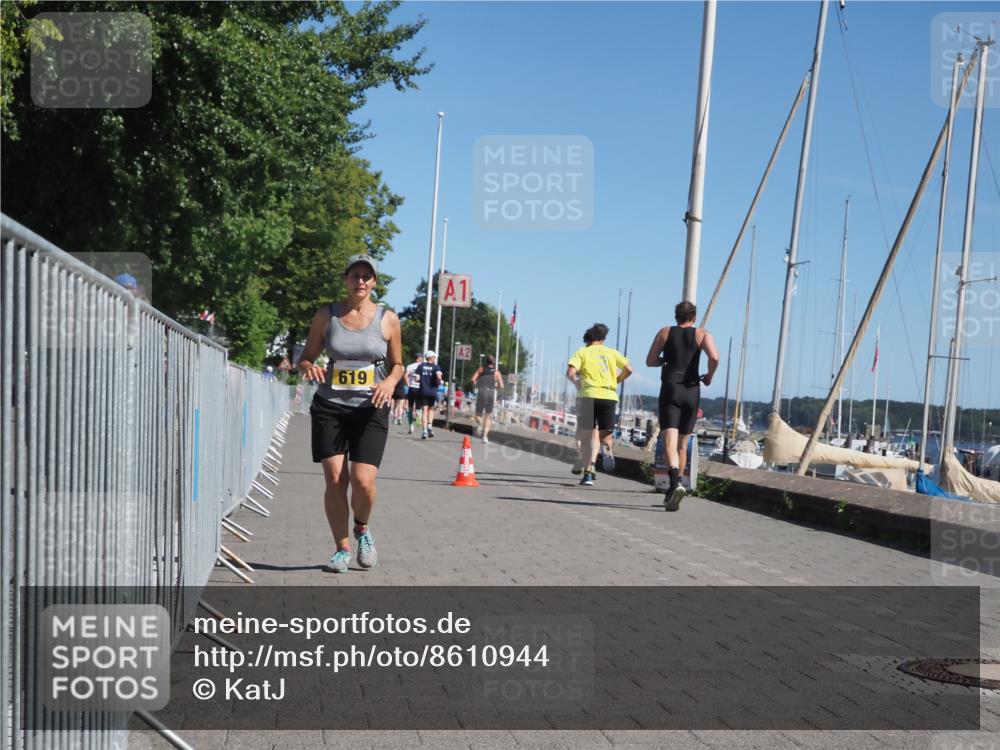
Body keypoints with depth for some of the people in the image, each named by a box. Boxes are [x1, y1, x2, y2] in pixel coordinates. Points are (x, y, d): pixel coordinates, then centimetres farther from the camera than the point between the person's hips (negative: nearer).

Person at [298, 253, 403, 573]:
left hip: (370, 409, -1)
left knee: (363, 481, -12)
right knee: (335, 480, -4)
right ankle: (342, 548, 14)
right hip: (329, 407, 1)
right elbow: (305, 357, 9)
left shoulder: (387, 319, 3)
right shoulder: (326, 315, 4)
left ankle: (362, 530, 21)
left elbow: (397, 364, 11)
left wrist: (390, 382, -11)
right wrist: (309, 368, -14)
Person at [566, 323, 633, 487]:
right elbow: (628, 369, 6)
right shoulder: (612, 352, 15)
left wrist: (577, 384, 12)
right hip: (609, 396, 1)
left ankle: (588, 473, 1)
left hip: (589, 395, -1)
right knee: (606, 433, 11)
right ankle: (606, 446, -25)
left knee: (588, 435, 7)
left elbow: (570, 372, -6)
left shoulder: (582, 352, 8)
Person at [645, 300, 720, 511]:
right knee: (683, 444, 14)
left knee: (670, 441, -12)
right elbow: (715, 357, -13)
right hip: (692, 391, 2)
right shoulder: (703, 334, 5)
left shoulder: (665, 332, 7)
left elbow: (650, 361, 7)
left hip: (669, 390, -2)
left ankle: (675, 484, -37)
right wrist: (709, 376, 5)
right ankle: (671, 494, 22)